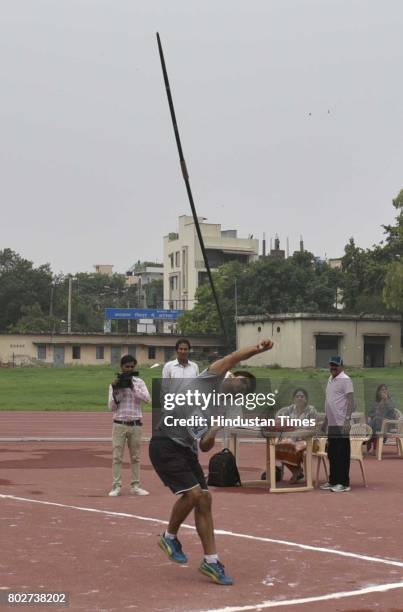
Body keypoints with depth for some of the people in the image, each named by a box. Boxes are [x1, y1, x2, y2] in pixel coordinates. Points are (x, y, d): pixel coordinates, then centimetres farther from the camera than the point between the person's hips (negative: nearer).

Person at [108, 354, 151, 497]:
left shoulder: (139, 382, 4)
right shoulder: (114, 384, 2)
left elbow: (147, 399, -12)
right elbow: (111, 407, -2)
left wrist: (132, 387, -17)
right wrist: (115, 391, -15)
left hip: (135, 425, 1)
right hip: (119, 424, -1)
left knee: (135, 457, 7)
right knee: (117, 456, -2)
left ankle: (135, 486, 14)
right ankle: (116, 486, 2)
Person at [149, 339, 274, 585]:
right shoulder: (211, 378, -1)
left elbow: (205, 447, 9)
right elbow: (235, 357, -13)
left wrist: (211, 436, -10)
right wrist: (258, 350, -26)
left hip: (186, 449, 8)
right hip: (165, 444, -8)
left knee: (204, 499, 2)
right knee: (193, 492, -16)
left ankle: (211, 561, 9)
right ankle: (170, 537, 9)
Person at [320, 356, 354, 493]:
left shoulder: (345, 380, -10)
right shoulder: (330, 380, 16)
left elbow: (350, 401, -16)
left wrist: (347, 420, -24)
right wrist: (325, 420, 23)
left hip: (341, 424, -9)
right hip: (331, 424, 9)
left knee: (342, 454, -5)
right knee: (332, 454, 13)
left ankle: (344, 483, -1)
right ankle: (333, 481, 21)